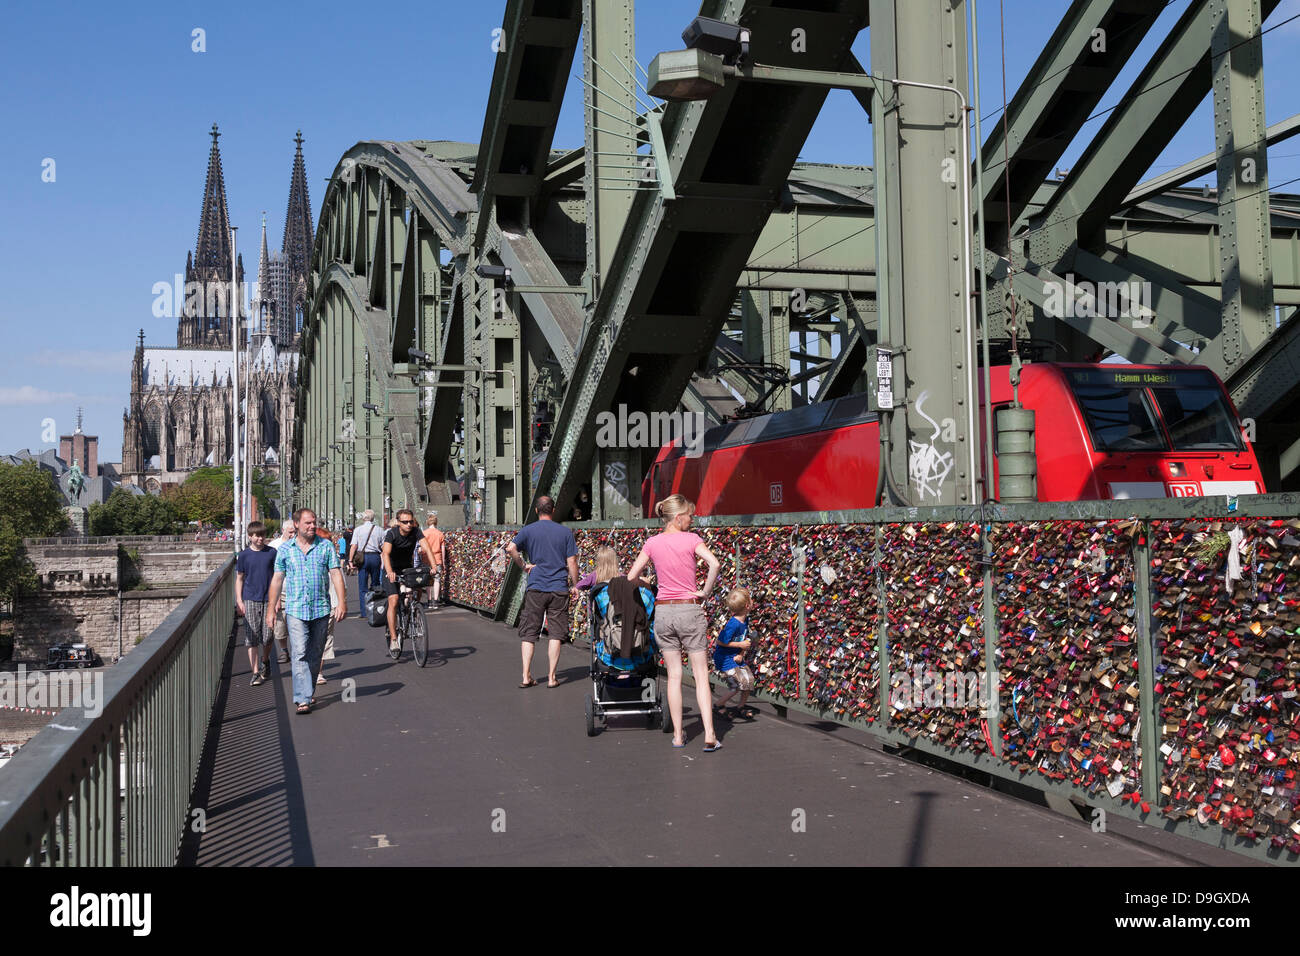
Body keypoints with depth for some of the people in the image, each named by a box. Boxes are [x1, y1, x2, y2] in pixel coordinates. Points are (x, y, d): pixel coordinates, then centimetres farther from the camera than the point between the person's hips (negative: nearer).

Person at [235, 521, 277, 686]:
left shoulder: (272, 553, 3)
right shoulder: (244, 555, 2)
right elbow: (239, 579, 7)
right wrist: (239, 601, 0)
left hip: (268, 600, 0)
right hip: (250, 600, 0)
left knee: (267, 638, 2)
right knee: (251, 639, -2)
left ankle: (265, 661, 30)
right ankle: (255, 673, 1)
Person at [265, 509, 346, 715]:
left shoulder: (326, 546, 4)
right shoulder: (285, 550, 5)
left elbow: (336, 574, 1)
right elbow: (277, 580, 9)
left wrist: (341, 603, -9)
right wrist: (271, 609, 7)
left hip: (321, 609, 1)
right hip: (295, 610, -1)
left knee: (315, 655, 10)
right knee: (300, 654, -11)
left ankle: (308, 692, 25)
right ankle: (303, 699, -14)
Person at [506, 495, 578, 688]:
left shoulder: (528, 530, 3)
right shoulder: (565, 532, 4)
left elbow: (510, 548, -12)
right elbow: (571, 562, 2)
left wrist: (524, 565, 1)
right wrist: (574, 585, 11)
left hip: (536, 588, 0)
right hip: (559, 588, 0)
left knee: (528, 634, 7)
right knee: (555, 634, 4)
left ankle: (526, 677, 3)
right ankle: (551, 677, 4)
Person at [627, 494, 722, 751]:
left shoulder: (652, 543, 2)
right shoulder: (691, 539, -6)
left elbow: (631, 576, 3)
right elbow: (714, 564, -20)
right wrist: (705, 592, -8)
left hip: (663, 611, 3)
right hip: (689, 610, -3)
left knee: (674, 675, 10)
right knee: (701, 674, 2)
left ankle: (678, 735, 12)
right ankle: (709, 736, -5)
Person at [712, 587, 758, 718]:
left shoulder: (745, 620, -1)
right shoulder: (733, 624, -28)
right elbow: (721, 641, -24)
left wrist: (741, 654, -9)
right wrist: (741, 645, -20)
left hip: (736, 658, 9)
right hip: (725, 659, -9)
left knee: (749, 678, 11)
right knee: (739, 684, -7)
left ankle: (742, 706, 28)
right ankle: (719, 705, 9)